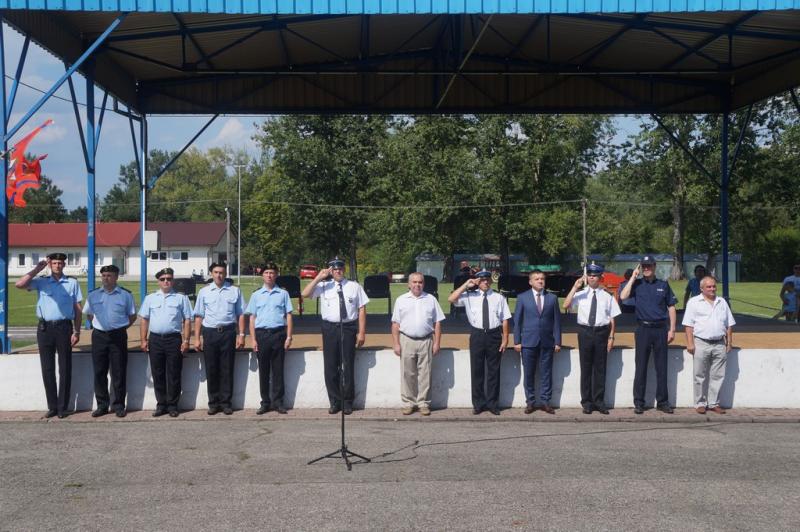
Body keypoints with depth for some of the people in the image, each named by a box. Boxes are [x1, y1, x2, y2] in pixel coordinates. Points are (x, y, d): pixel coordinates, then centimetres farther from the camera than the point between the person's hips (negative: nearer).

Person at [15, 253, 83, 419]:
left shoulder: (72, 283, 4)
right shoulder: (41, 281, 6)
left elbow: (77, 309, 4)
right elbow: (19, 285, -9)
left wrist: (77, 331, -2)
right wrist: (37, 269, -6)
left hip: (64, 327, -1)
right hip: (45, 328, 1)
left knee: (65, 369, 3)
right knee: (47, 369, 6)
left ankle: (63, 407, 12)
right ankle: (52, 406, 16)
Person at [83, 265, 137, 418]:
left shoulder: (125, 295, 1)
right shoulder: (93, 295, 7)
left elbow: (132, 316, 8)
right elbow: (88, 315, 18)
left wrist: (121, 328, 3)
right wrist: (98, 325, 11)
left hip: (118, 336, -2)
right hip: (99, 336, 2)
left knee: (119, 373, 0)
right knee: (99, 372, 5)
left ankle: (119, 405, 9)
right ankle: (102, 405, 14)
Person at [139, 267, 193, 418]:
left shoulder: (181, 298, 6)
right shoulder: (150, 298, 12)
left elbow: (187, 320, 3)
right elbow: (144, 320, 11)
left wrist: (186, 340, -5)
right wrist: (143, 340, 3)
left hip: (174, 339, -2)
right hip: (155, 339, 2)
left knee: (173, 375, 1)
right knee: (157, 374, 6)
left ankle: (172, 405, 9)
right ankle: (161, 404, 15)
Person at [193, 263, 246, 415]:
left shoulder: (235, 291, 7)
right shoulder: (204, 292, 9)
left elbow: (240, 314, 7)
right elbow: (199, 316, 9)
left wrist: (241, 334, -1)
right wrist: (197, 338, 3)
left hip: (228, 332, -1)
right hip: (210, 333, 1)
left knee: (227, 370, 2)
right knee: (211, 370, 4)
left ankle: (226, 403, 9)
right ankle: (213, 403, 13)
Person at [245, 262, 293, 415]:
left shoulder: (283, 294, 7)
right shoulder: (256, 295, 10)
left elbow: (288, 316, 6)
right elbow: (252, 318, 9)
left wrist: (289, 337, -2)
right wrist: (253, 339, 1)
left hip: (278, 333, -1)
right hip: (261, 333, 1)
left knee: (278, 370, 3)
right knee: (263, 370, 4)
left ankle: (278, 401, 10)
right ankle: (265, 402, 12)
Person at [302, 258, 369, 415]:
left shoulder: (354, 287, 3)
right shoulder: (324, 286, 5)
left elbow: (362, 309, 1)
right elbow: (305, 294, -5)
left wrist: (361, 332, -5)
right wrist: (318, 277, -9)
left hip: (349, 328, -1)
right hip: (330, 328, 1)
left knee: (348, 366, 5)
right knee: (330, 367, 5)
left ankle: (347, 402, 17)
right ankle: (335, 402, 18)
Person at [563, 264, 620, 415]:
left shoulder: (607, 297, 3)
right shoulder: (580, 294, 2)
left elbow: (612, 318, 4)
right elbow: (566, 305, -13)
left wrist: (611, 337, -1)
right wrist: (575, 287, -16)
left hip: (601, 332, 0)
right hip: (585, 332, 0)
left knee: (600, 368, 6)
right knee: (586, 368, 5)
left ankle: (599, 401, 17)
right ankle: (586, 402, 14)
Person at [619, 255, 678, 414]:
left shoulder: (663, 285, 9)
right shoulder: (637, 284, 5)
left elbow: (671, 307, 9)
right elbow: (623, 296, -12)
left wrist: (672, 329, 2)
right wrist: (633, 277, -7)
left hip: (660, 329, 1)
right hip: (643, 329, -1)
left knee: (661, 367, 4)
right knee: (641, 367, 2)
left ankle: (662, 402, 12)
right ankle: (639, 403, 7)